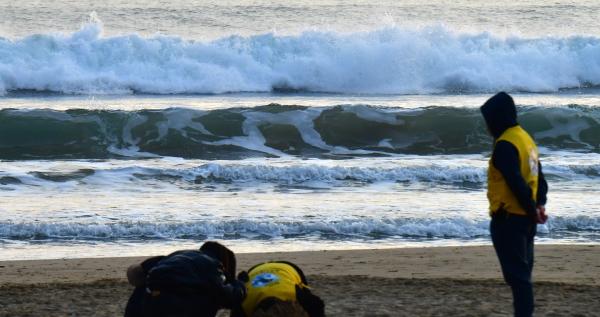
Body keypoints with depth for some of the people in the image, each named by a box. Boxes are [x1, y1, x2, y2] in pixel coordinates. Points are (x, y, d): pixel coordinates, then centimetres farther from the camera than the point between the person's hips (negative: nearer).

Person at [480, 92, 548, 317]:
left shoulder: (505, 145, -16)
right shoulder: (525, 138, 14)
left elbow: (517, 183, -22)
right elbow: (538, 177, 15)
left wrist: (532, 210, -14)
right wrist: (539, 204, 6)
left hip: (509, 219, -9)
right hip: (525, 218, 9)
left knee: (516, 273, -8)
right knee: (522, 271, 14)